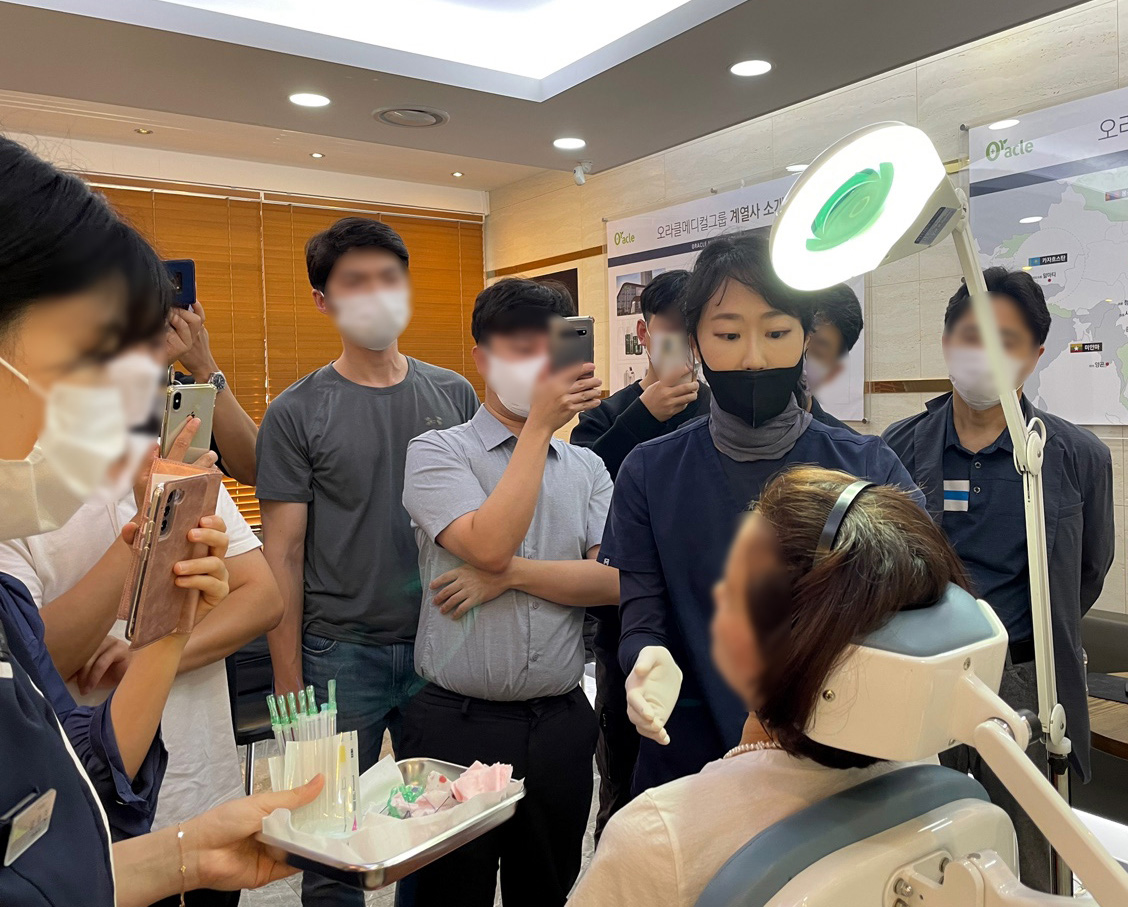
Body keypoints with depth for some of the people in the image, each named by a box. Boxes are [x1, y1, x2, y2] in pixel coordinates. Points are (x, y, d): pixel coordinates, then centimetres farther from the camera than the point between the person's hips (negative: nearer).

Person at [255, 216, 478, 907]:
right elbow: (283, 554, -4)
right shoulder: (297, 413, -5)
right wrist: (288, 683, -6)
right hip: (342, 651, -2)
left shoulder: (454, 395, 3)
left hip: (442, 644, 3)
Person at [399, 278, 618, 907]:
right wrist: (540, 424, -17)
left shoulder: (587, 467, 6)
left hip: (562, 723, 3)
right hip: (459, 724, -3)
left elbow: (614, 580, -5)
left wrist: (510, 573, -16)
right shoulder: (436, 452, -5)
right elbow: (489, 544, -21)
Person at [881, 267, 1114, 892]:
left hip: (1024, 686, 0)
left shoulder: (1078, 458, -1)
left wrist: (1041, 645, 12)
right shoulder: (899, 448, 0)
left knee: (1026, 876, 13)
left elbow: (1088, 572, 13)